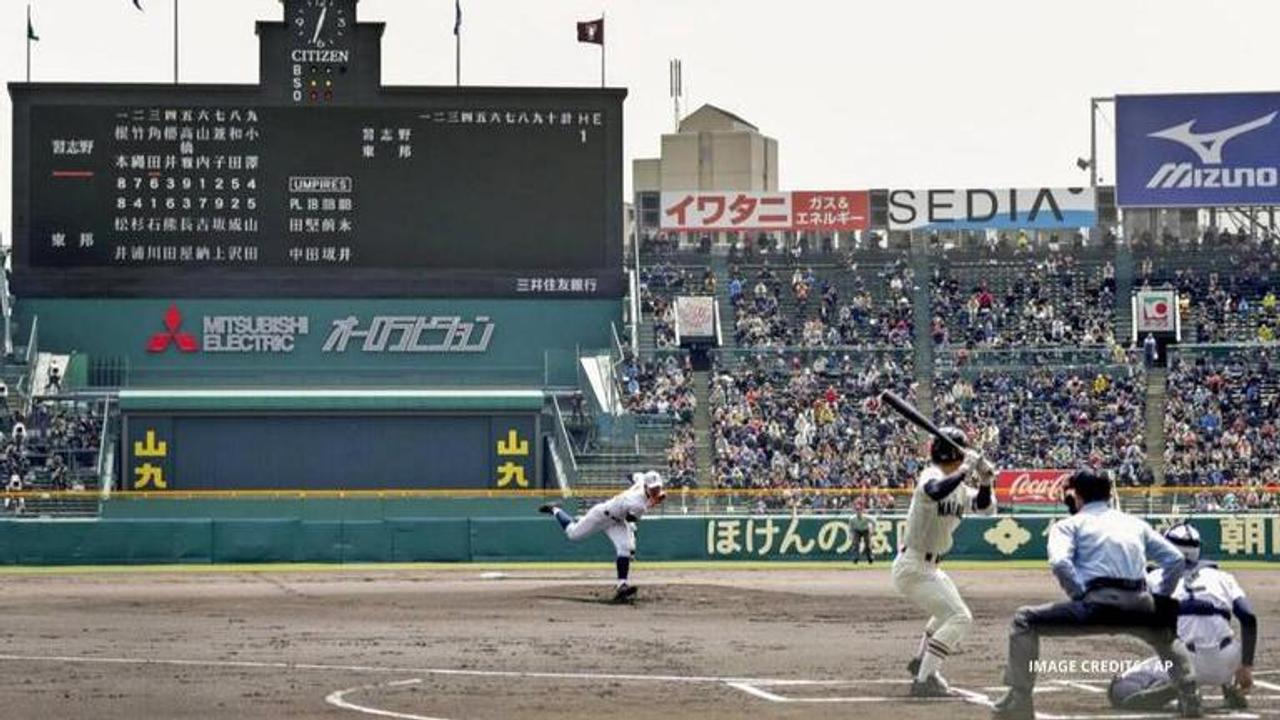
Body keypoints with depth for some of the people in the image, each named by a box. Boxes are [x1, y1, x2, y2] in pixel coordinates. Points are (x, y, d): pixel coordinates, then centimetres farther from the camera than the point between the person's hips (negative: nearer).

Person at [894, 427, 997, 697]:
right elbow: (935, 492, -43)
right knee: (960, 618, -16)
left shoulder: (959, 486, 7)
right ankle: (924, 680, -17)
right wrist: (966, 471, -36)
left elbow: (984, 507, 9)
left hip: (930, 567, 10)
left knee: (950, 611, 32)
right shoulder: (932, 476, -19)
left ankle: (921, 662, 48)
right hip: (913, 568, -10)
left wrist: (985, 483, -9)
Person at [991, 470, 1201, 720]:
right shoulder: (1135, 523, 27)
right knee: (1165, 632, 39)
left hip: (1099, 605, -5)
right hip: (1140, 607, 5)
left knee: (1025, 620, 11)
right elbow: (1175, 560, 17)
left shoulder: (1071, 524, 14)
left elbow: (1060, 563, -7)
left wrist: (1082, 598, -1)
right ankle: (1190, 697, 23)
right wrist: (1159, 598, 18)